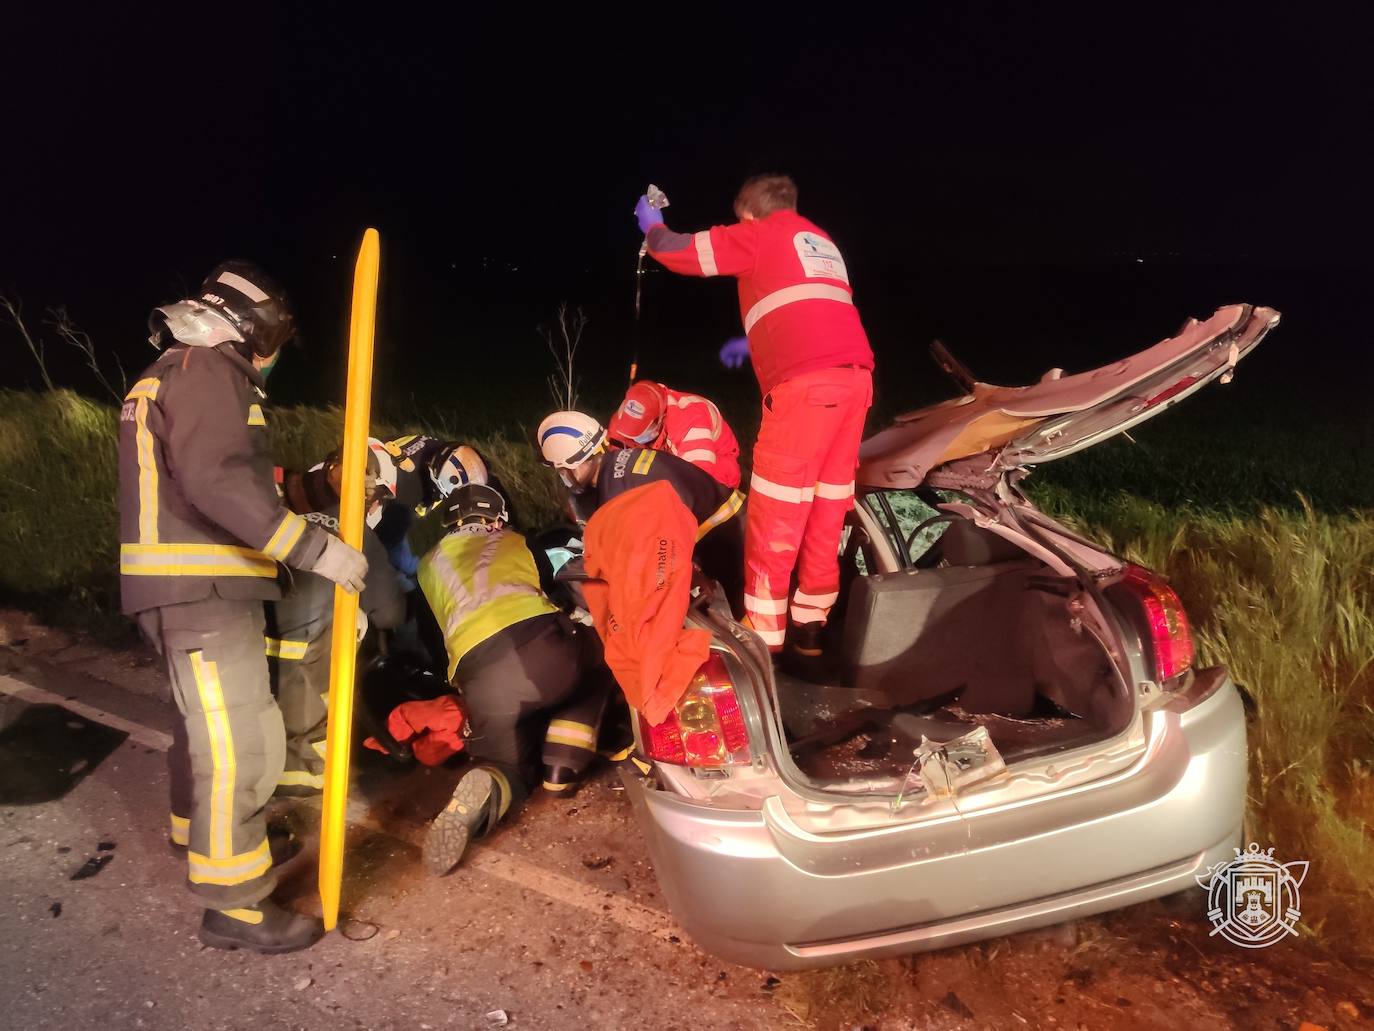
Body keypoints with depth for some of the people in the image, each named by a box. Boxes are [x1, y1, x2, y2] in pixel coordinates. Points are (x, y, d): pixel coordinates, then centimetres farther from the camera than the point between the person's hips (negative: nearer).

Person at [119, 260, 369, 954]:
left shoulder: (173, 371, 21)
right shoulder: (207, 369, -12)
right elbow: (218, 479, -26)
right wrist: (311, 547, -28)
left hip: (192, 584, 11)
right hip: (201, 589, -11)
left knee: (205, 724, 26)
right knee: (241, 746, -9)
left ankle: (199, 831, 44)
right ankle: (235, 906, -1)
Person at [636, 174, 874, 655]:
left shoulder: (757, 235, 7)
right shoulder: (820, 240, 28)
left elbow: (678, 252, 10)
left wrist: (653, 226, 31)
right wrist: (756, 342, 48)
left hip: (806, 382, -7)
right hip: (855, 375, 8)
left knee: (775, 514, -2)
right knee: (827, 506, 11)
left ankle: (762, 638, 3)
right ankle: (809, 626, 19)